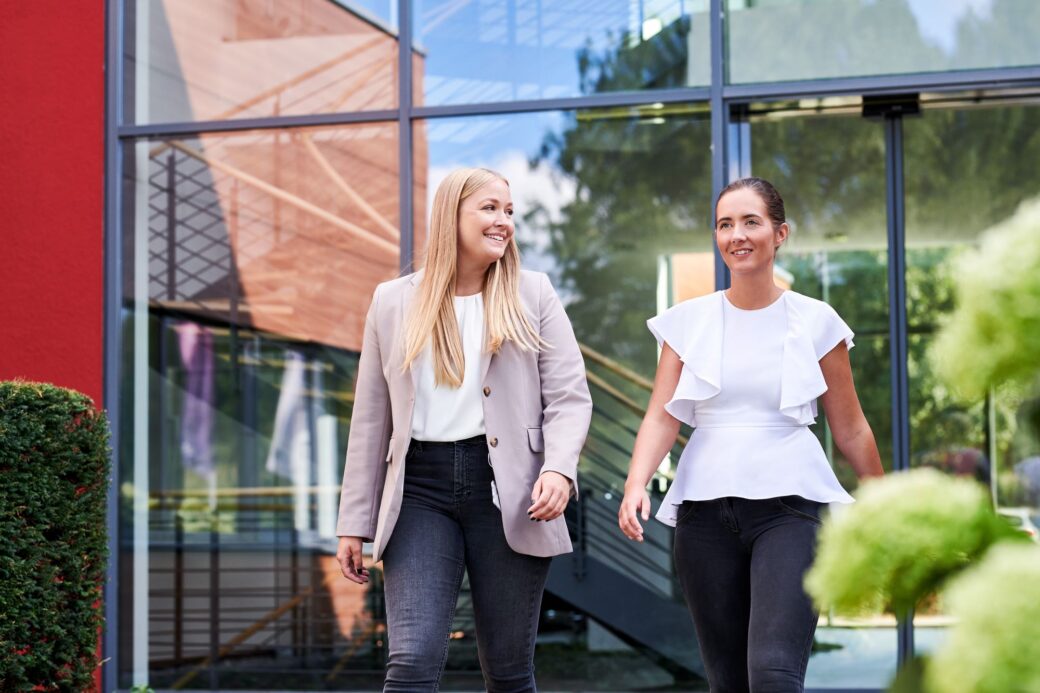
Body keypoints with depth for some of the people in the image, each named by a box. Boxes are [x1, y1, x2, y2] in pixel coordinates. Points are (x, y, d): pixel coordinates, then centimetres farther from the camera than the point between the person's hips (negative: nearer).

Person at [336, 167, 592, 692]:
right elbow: (371, 420, 11)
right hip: (421, 491, 0)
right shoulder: (394, 301, 9)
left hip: (505, 491, 0)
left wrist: (558, 468, -18)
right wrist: (355, 523, 8)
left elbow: (570, 397, 1)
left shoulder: (531, 294, 6)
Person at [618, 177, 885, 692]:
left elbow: (851, 430, 10)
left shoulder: (815, 322, 3)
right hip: (706, 510, 3)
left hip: (790, 507, -2)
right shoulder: (687, 321, 8)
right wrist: (636, 483, -17)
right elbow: (662, 417, 1)